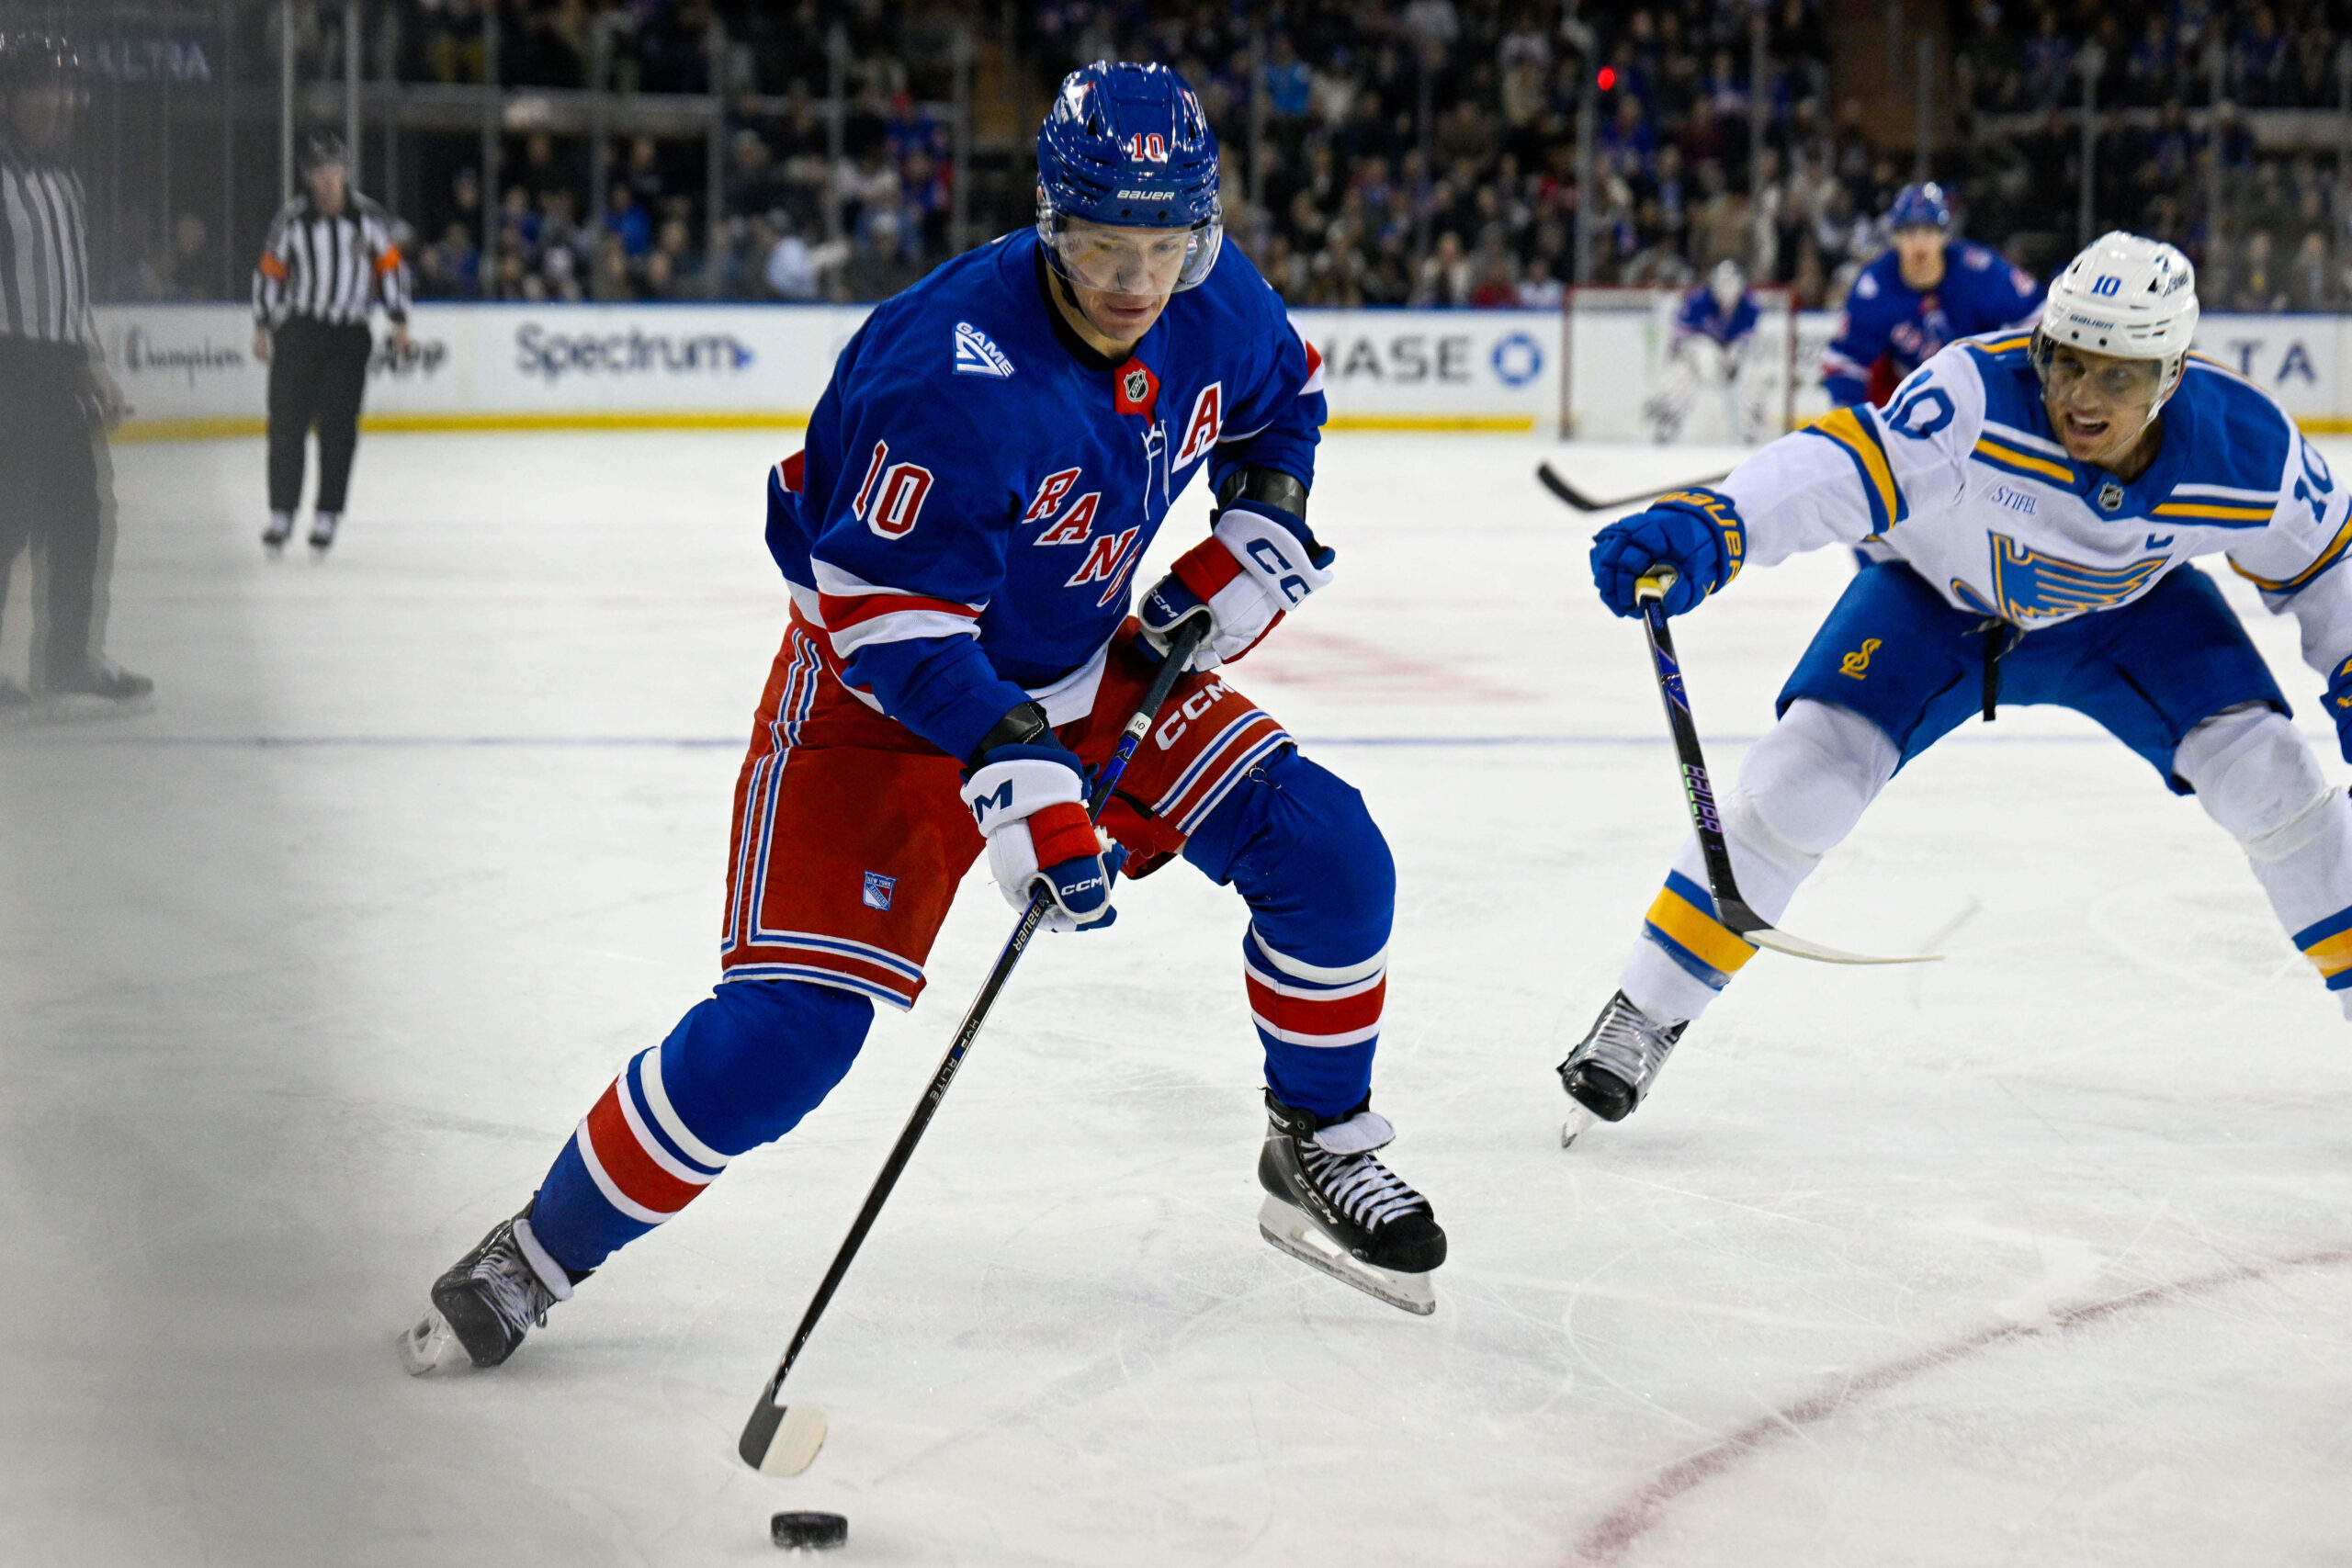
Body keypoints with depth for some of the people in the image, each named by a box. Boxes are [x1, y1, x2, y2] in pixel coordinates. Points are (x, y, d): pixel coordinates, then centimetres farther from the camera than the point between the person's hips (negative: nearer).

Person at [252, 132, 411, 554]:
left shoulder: (368, 218, 0)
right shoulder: (291, 219, -1)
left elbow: (391, 266, 7)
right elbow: (270, 271, 6)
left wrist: (398, 321, 3)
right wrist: (263, 327, 4)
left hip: (349, 335, 0)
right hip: (298, 330, 0)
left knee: (338, 426, -2)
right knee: (287, 422, -3)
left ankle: (326, 516, 5)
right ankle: (281, 514, 5)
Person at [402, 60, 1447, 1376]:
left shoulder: (1216, 305, -12)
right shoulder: (956, 371, -33)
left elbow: (1283, 396, 14)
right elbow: (885, 610, -31)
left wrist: (1262, 533, -1)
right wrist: (1012, 772, -40)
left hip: (1086, 670, 6)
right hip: (883, 690, -6)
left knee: (1325, 853, -5)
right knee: (786, 1029, -18)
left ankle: (1323, 1146, 18)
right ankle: (539, 1254, 0)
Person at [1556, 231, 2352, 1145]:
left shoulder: (2247, 447, -27)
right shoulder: (1983, 395, -39)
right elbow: (1849, 465, -52)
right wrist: (1709, 527, -68)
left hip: (2127, 610, 2)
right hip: (1936, 591, -2)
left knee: (2264, 775, -12)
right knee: (1807, 774, -18)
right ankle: (1644, 1015, -5)